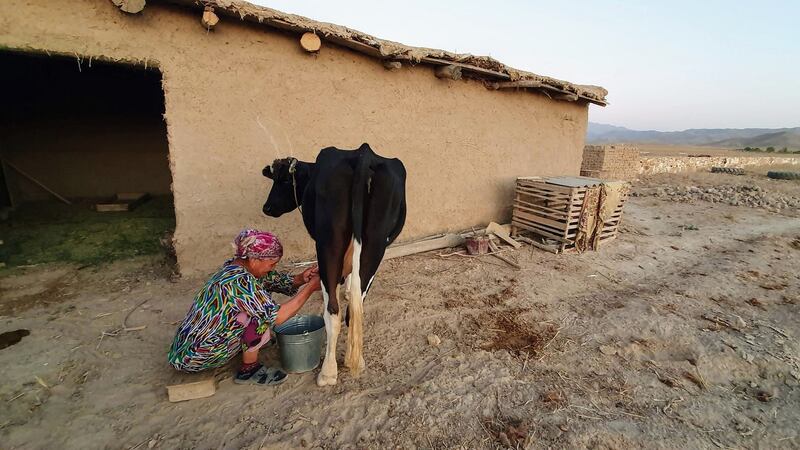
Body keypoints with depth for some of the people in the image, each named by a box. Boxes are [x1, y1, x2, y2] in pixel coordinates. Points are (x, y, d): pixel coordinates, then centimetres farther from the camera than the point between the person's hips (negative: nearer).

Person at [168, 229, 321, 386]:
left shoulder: (235, 265, -2)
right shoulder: (239, 281, -29)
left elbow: (276, 280, 7)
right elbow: (277, 317, -28)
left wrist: (301, 278, -11)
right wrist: (310, 288, -23)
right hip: (194, 359, -9)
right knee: (259, 317, -20)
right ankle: (249, 370, -2)